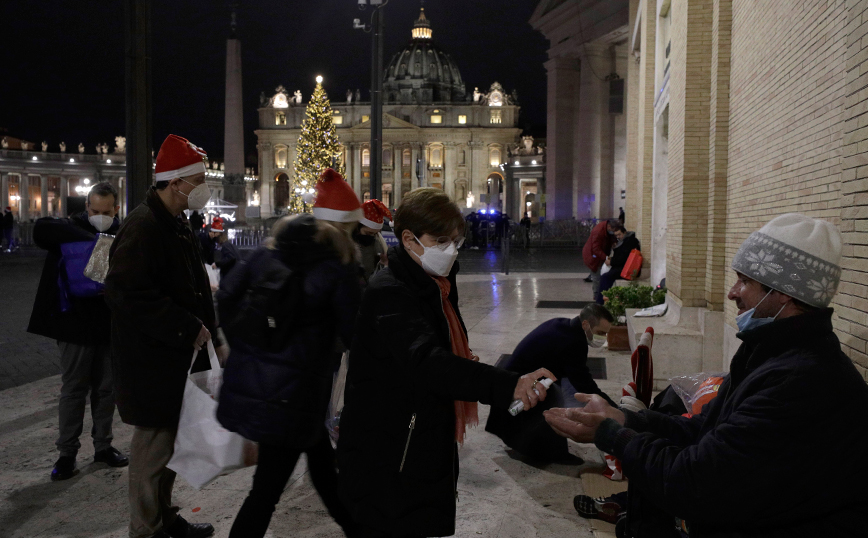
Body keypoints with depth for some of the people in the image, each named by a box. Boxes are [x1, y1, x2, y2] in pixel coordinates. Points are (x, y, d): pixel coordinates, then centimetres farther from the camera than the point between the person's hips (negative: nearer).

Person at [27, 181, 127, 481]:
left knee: (107, 388, 12)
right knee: (73, 389, 5)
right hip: (75, 324, -2)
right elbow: (41, 230, -23)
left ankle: (103, 446, 27)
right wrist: (90, 237, -28)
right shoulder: (73, 229, -3)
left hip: (110, 325, 2)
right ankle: (67, 453, 18)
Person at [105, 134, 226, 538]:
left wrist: (209, 335, 13)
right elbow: (127, 292, -28)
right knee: (154, 442, 3)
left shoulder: (177, 225, 12)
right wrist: (187, 328, -24)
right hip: (151, 360, -10)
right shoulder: (143, 226, -19)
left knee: (168, 439, 19)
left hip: (176, 355, 10)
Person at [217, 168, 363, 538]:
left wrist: (246, 347, 11)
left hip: (249, 379, 7)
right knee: (267, 488, 5)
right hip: (293, 392, -7)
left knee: (320, 456, 25)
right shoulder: (339, 268, -11)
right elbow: (354, 334, -10)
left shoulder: (270, 252, 6)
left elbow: (227, 296, 3)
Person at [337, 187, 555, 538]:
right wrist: (508, 385, -47)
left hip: (425, 454, 9)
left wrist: (460, 366, 3)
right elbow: (425, 361, -38)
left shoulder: (434, 286, 10)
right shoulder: (389, 293, -22)